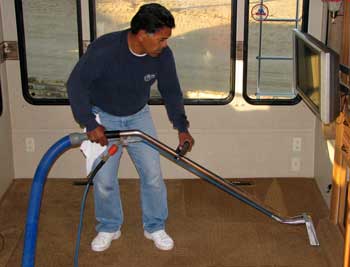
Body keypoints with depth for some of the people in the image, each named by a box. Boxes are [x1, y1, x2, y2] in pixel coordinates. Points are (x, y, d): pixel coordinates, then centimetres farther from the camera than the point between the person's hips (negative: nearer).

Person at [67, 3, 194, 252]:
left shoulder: (163, 55, -20)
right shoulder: (104, 49, -33)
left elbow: (171, 91, -5)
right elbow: (76, 84, -25)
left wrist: (182, 127, -8)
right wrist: (90, 124, -29)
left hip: (138, 116, 3)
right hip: (103, 117, -3)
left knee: (153, 173, 0)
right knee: (103, 179, -1)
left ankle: (155, 227, 21)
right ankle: (109, 228, 24)